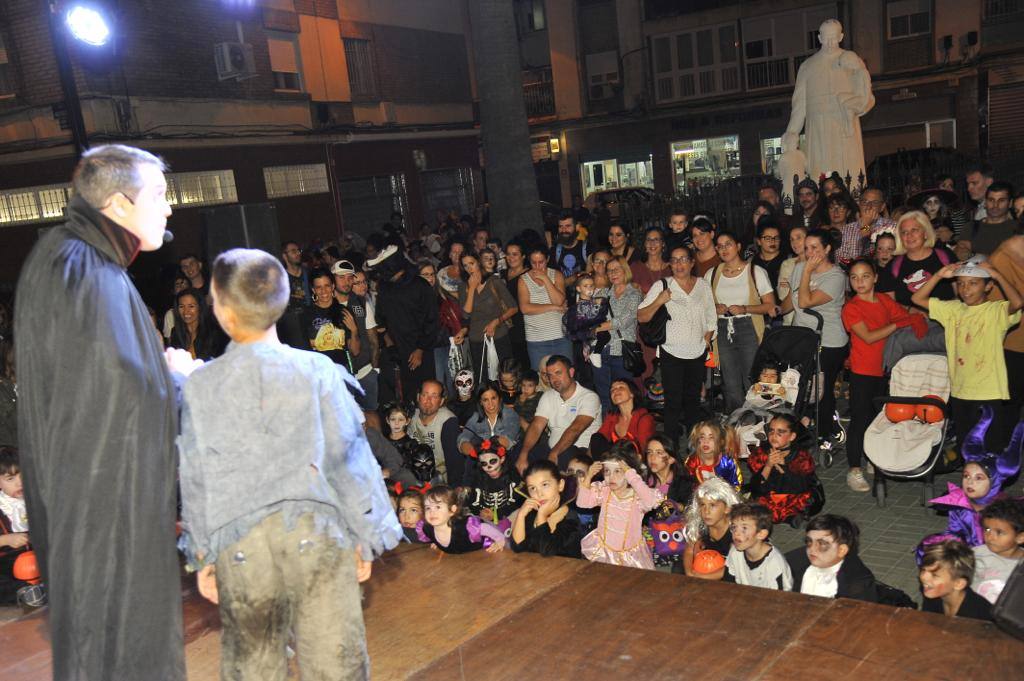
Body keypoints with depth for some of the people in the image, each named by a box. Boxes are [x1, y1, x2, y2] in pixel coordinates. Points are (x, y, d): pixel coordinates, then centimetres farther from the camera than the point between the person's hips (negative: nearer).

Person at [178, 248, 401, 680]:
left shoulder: (199, 387, 0)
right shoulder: (317, 371, -5)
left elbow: (194, 478, 5)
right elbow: (346, 459, -2)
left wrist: (202, 555, 15)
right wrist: (365, 538, 8)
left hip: (238, 544, 2)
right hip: (316, 530, -1)